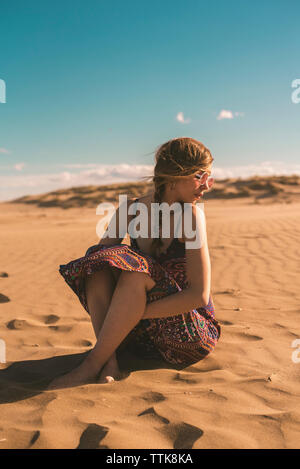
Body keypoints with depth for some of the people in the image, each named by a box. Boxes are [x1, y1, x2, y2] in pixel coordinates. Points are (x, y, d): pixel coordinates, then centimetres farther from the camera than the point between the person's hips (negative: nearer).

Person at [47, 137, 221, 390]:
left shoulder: (190, 216, -16)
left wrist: (137, 311, -24)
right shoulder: (131, 210, -2)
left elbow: (199, 295, -22)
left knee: (135, 272, -29)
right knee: (98, 260, -15)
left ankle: (92, 365, -21)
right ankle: (110, 362, -25)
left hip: (192, 333, -4)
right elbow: (94, 258, -1)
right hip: (146, 332, 5)